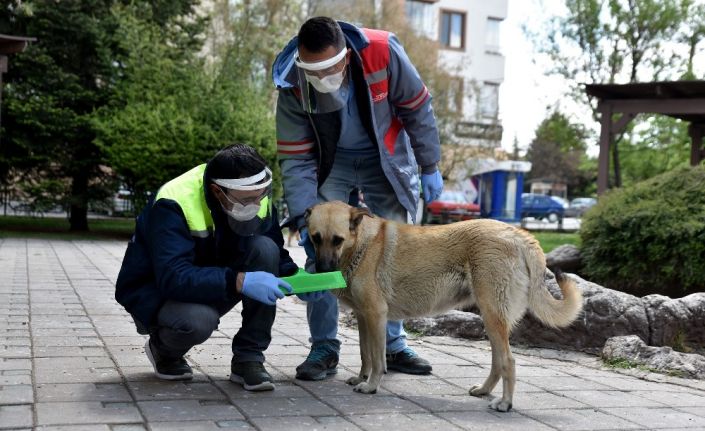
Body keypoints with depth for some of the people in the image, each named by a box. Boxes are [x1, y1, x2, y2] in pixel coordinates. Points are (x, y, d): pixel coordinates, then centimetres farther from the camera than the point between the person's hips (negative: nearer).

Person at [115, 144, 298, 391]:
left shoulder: (256, 198, -11)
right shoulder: (174, 205, -30)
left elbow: (275, 258, -1)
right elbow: (173, 278, -40)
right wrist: (239, 281, -49)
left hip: (212, 290, 5)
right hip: (157, 291, -5)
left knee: (264, 248, -22)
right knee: (198, 320, -39)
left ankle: (248, 359, -13)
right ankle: (164, 350, 1)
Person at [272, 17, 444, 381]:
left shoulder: (383, 53, -31)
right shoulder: (292, 86, -27)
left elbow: (417, 109, -14)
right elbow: (295, 159, -20)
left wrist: (429, 167, -8)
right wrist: (304, 220, -28)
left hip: (385, 158, 0)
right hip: (330, 162, 0)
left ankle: (393, 345, 14)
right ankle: (324, 348, 0)